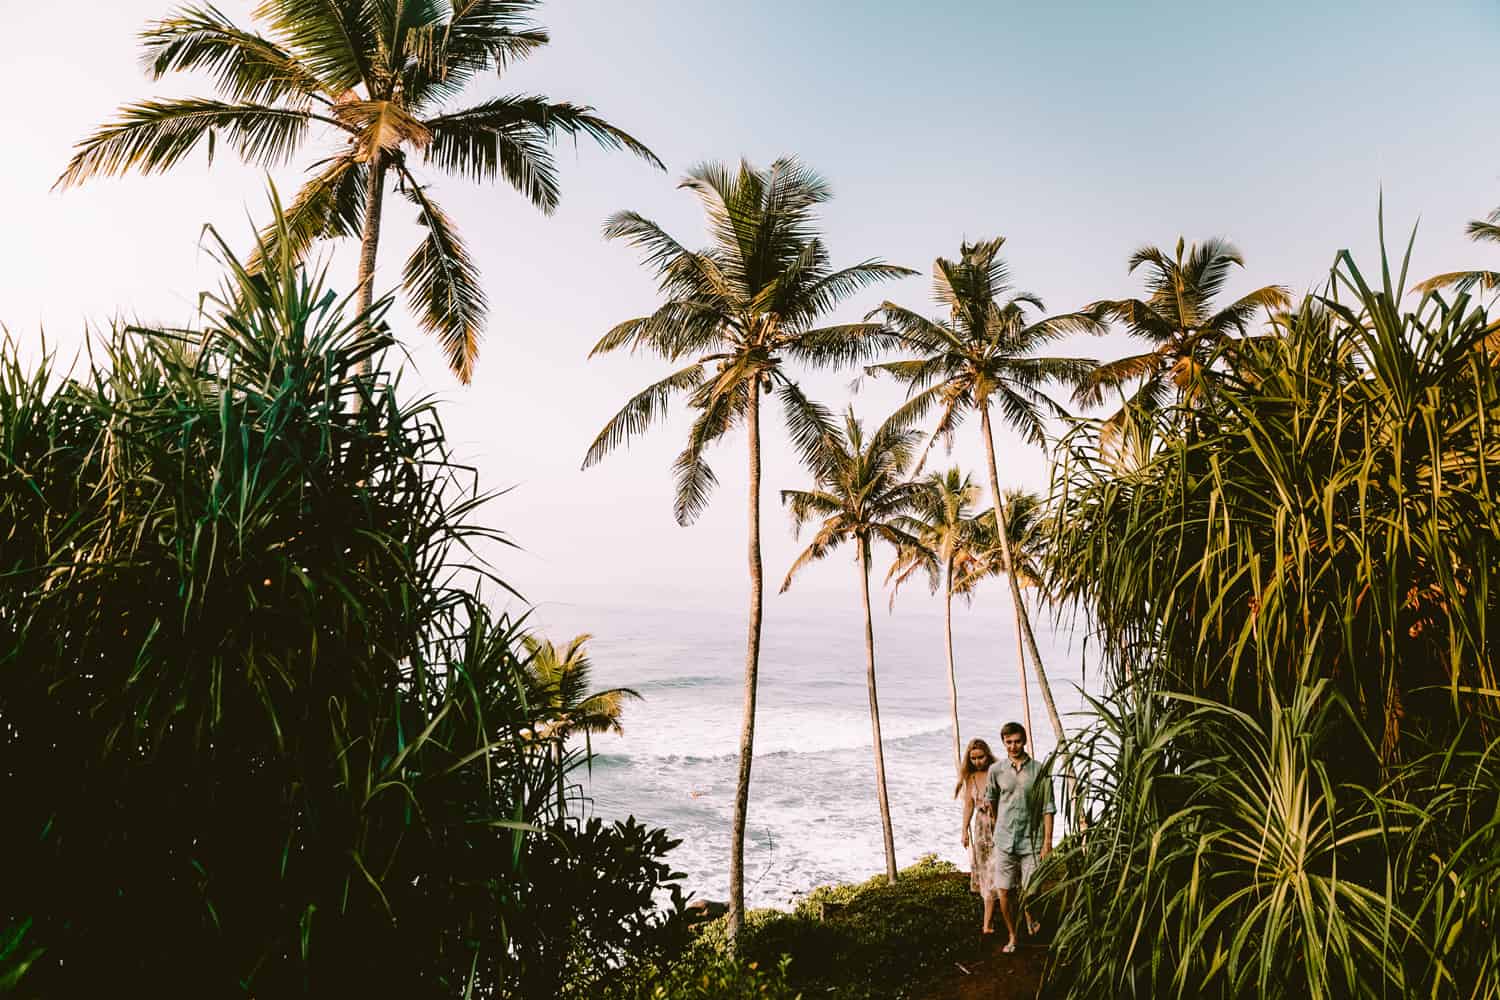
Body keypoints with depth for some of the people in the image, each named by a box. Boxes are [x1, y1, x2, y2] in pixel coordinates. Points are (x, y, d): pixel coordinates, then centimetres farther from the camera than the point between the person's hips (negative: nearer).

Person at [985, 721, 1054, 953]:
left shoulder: (1038, 770, -4)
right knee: (1005, 892, 3)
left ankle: (1030, 917, 34)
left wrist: (1048, 843, -7)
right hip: (1004, 841, 2)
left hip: (1031, 841, -2)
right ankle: (1012, 936, 23)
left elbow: (1048, 809, -3)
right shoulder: (996, 771, 1)